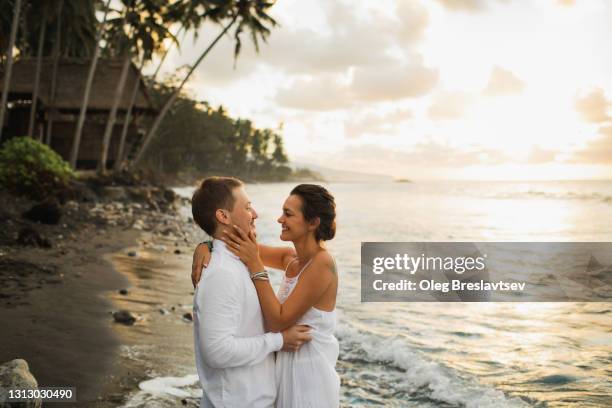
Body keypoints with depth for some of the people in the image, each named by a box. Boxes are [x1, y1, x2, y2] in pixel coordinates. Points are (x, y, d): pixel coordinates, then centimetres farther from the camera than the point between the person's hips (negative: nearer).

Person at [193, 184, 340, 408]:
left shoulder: (321, 263, -22)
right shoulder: (291, 258, 1)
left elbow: (278, 321, -24)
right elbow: (243, 244, 6)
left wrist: (255, 265, -24)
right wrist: (205, 246, -14)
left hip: (309, 374, -8)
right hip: (288, 368, 8)